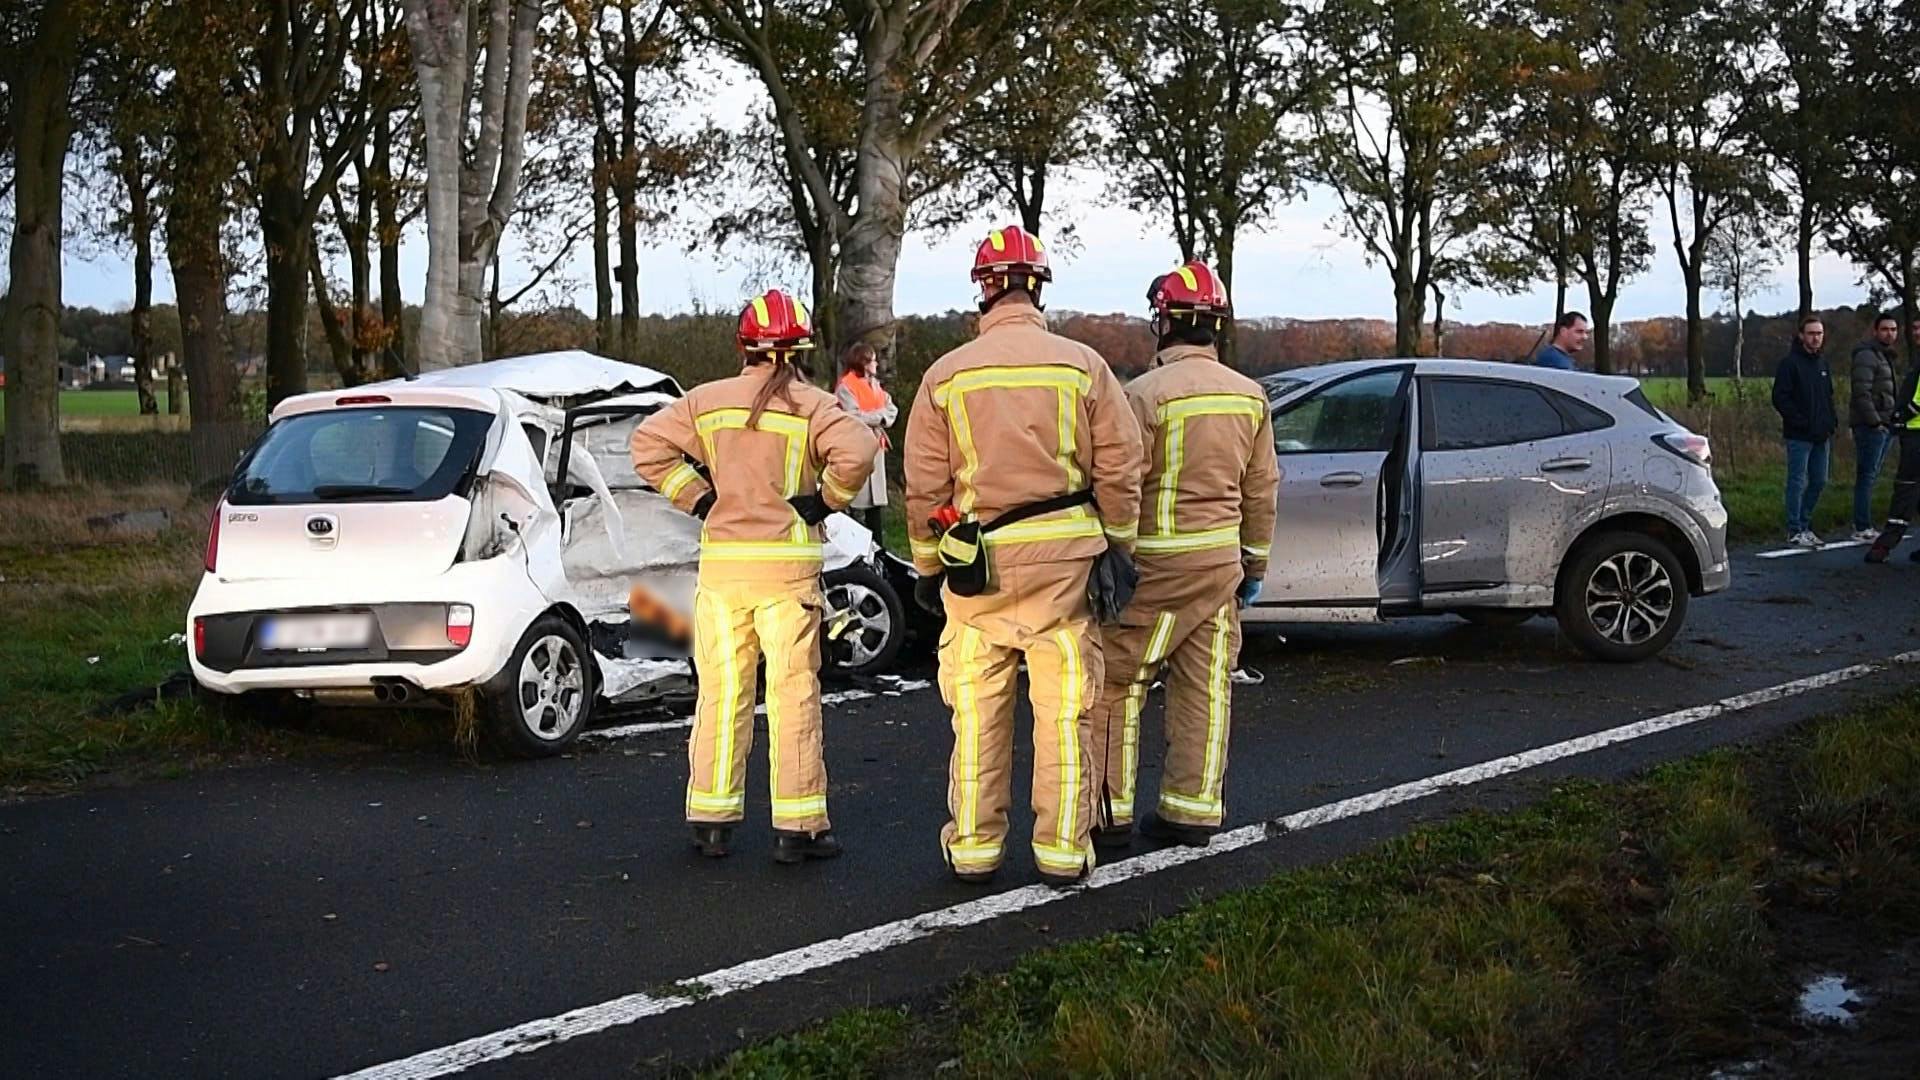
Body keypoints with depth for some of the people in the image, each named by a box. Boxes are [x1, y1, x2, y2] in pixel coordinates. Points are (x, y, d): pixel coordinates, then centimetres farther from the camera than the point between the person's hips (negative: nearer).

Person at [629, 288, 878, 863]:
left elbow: (649, 445, 1)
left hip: (720, 562, 3)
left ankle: (711, 819, 15)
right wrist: (824, 500, -5)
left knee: (720, 691, 11)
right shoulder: (813, 405, -4)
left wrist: (698, 498, 4)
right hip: (788, 564, -3)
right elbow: (855, 453, -20)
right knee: (794, 692, 1)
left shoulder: (707, 401, 6)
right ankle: (797, 826, 3)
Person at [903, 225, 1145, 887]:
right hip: (1064, 558, 0)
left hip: (978, 560, 1)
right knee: (1064, 708, 6)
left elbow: (924, 486, 4)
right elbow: (1119, 468, 0)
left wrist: (928, 567, 14)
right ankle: (1064, 849, 10)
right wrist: (1119, 551, 11)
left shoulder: (946, 375, 1)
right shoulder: (1083, 366, -1)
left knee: (978, 707, 10)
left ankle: (973, 845, 15)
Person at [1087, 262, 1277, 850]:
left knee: (1117, 682, 2)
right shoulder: (1250, 396, 6)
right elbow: (1261, 490, 12)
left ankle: (1109, 810, 3)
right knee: (1206, 688, 10)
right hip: (1221, 559, 6)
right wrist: (1254, 562, 21)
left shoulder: (1147, 393, -13)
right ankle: (1193, 809, 14)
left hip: (1156, 562, -6)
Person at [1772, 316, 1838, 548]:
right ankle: (1795, 531, 0)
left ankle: (1804, 525, 21)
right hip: (1799, 436, -8)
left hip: (1821, 435, 8)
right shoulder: (1790, 363, -8)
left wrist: (1831, 421, 8)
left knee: (1819, 482, 11)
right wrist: (1800, 422, -18)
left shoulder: (1822, 363, 15)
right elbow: (1780, 398, -13)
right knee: (1797, 482, -4)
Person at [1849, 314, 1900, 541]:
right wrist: (1875, 421, -20)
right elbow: (1861, 392, -19)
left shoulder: (1886, 356, 21)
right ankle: (1862, 528, -8)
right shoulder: (1867, 355, -11)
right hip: (1870, 426, -10)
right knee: (1867, 476, -9)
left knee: (1871, 476, 11)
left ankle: (1863, 524, 15)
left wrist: (1894, 422, 15)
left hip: (1884, 426, 10)